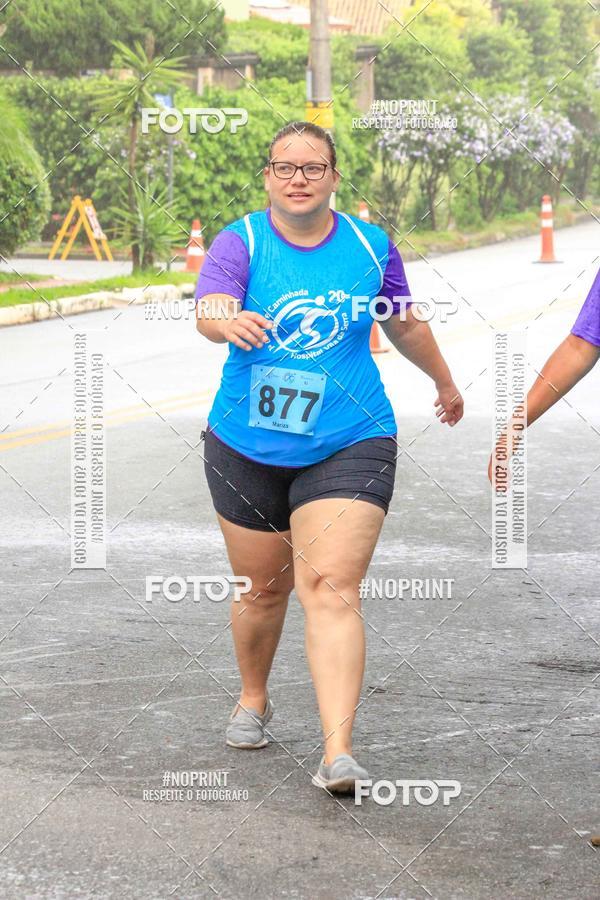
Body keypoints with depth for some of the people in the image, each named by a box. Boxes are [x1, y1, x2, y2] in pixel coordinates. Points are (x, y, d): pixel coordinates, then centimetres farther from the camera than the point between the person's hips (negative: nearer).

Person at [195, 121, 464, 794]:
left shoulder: (370, 246, 1)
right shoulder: (239, 242, -6)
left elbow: (405, 325, 19)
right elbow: (208, 313, -25)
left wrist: (444, 382, 32)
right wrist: (230, 322, -49)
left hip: (349, 447, -1)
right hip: (246, 447, 1)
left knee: (330, 590, -14)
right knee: (263, 589, 14)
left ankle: (338, 752, -19)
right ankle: (253, 700, 42)